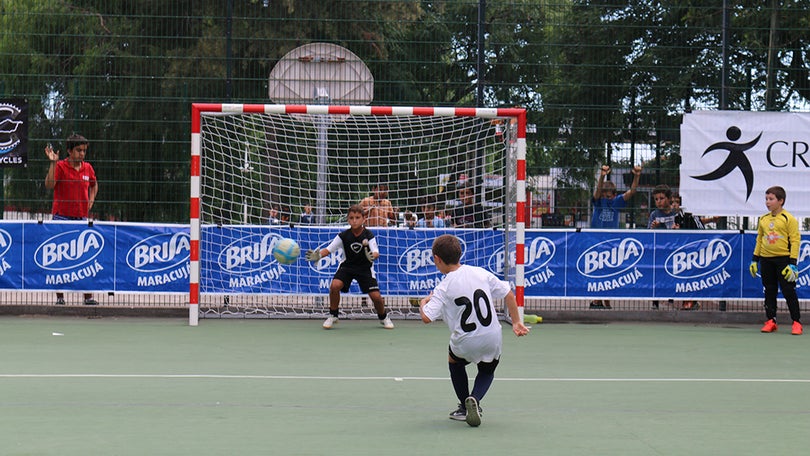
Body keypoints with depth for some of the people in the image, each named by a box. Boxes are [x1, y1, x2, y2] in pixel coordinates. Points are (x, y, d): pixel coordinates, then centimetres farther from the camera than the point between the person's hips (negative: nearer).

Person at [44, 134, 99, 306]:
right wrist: (52, 163, -24)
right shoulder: (60, 166, -5)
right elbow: (49, 185, -19)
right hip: (62, 217, -4)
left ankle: (88, 296, 4)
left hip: (82, 218, 4)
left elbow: (94, 185, 28)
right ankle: (60, 296, 6)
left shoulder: (88, 168, 8)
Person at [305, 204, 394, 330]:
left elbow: (376, 252, -24)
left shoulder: (369, 235, -16)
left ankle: (383, 317, 24)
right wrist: (318, 255, -32)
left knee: (376, 296, -10)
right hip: (347, 266, 1)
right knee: (334, 286, -26)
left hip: (365, 268, 0)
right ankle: (332, 316, -4)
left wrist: (372, 256, -48)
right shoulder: (343, 236, -13)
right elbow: (328, 249, -13)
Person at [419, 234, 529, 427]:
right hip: (493, 340, 3)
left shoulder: (443, 288, -11)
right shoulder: (481, 273, 0)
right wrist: (516, 322, 13)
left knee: (454, 360, 32)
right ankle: (474, 398, 0)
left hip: (466, 344, -3)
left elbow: (427, 318, -19)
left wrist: (423, 303, 3)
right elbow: (509, 294, 4)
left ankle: (465, 407, 29)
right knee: (487, 371, 30)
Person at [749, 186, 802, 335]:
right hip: (766, 260, 5)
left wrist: (793, 263, -14)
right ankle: (771, 321, 14)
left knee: (789, 292, -5)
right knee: (769, 292, 8)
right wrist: (754, 260, 13)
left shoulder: (789, 219, -6)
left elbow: (795, 240, -8)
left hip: (784, 259, -5)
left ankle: (796, 322, 0)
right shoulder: (763, 219, 11)